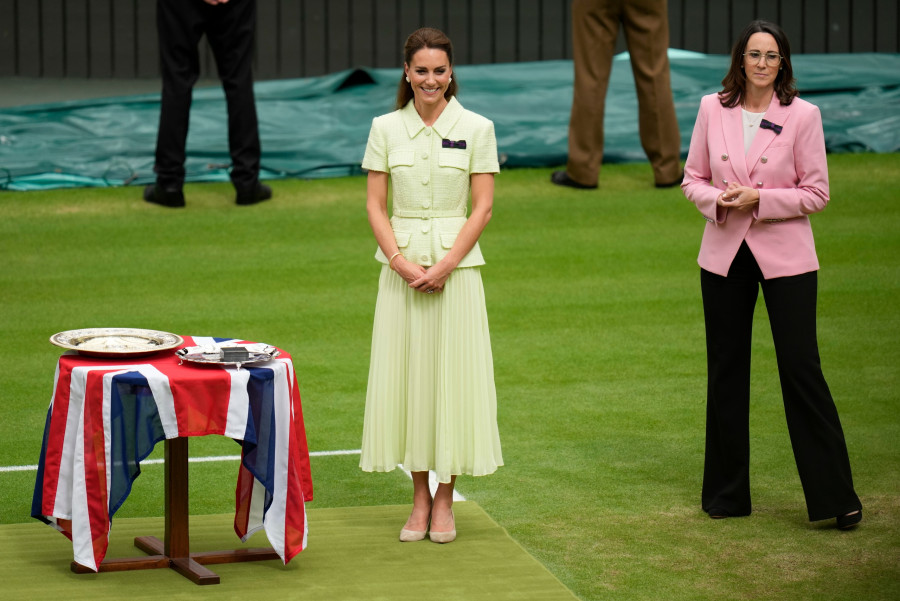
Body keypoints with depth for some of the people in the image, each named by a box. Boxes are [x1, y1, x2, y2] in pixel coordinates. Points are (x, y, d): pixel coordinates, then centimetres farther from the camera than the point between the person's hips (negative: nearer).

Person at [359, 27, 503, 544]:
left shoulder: (476, 128, -1)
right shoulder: (386, 129, 4)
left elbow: (483, 207, -3)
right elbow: (375, 205, 3)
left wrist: (446, 264, -12)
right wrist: (401, 260, -11)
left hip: (457, 264, -1)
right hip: (401, 264, 2)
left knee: (454, 373, 0)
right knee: (406, 374, 3)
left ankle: (445, 500, 10)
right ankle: (420, 497, 14)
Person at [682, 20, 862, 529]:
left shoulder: (803, 114, -5)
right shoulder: (713, 109, 3)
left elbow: (817, 193, -4)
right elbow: (693, 178, 10)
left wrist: (758, 199, -17)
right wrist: (717, 200, -12)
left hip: (785, 256, -3)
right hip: (724, 254, 3)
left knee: (801, 369, -5)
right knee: (726, 372, 9)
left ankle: (837, 497, 1)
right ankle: (727, 494, 20)